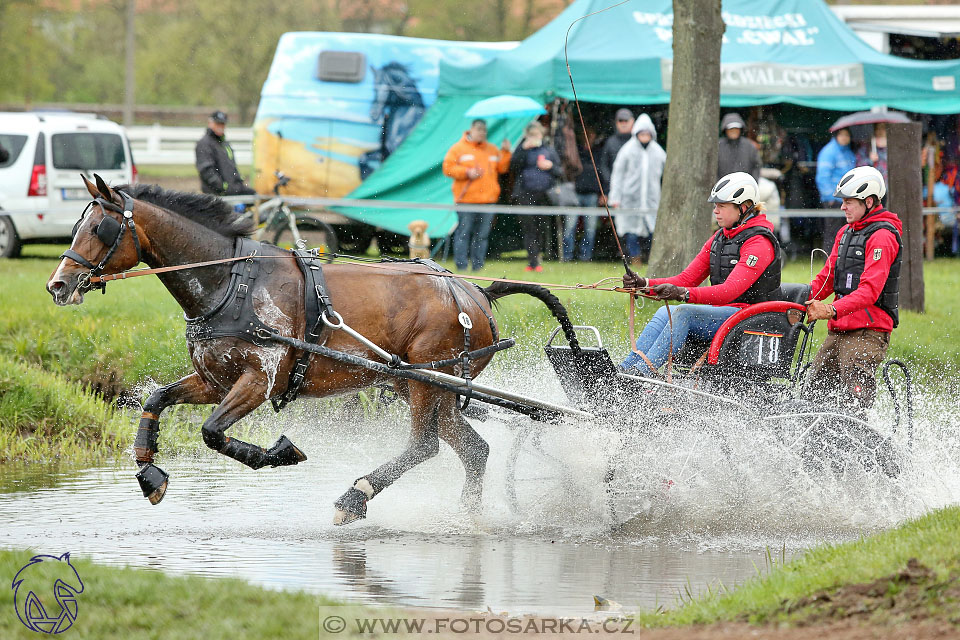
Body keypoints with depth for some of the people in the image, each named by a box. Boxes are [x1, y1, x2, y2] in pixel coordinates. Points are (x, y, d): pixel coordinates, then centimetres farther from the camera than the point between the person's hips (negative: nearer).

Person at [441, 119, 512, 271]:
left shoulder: (493, 150, 16)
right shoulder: (459, 148, 3)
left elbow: (502, 168, 13)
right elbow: (448, 168, -2)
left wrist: (505, 152, 1)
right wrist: (467, 173, -12)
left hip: (488, 199, 4)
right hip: (466, 200, -4)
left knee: (483, 235, 4)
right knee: (463, 233, -6)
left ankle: (478, 265, 10)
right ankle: (461, 265, -2)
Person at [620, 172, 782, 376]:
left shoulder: (759, 243, -14)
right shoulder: (719, 238, 14)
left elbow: (731, 290, -27)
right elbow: (687, 279, 11)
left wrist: (683, 294, -39)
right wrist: (644, 284, -4)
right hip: (721, 311, 8)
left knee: (682, 313, -27)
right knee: (664, 312, -14)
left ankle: (641, 371, -35)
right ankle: (625, 369, -26)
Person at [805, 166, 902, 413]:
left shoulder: (882, 237, -12)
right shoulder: (846, 232, 18)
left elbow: (870, 290, -22)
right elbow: (827, 277, 19)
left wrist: (833, 310, -33)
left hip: (868, 331, -9)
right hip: (839, 331, 9)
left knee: (854, 402, -19)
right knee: (816, 390, 6)